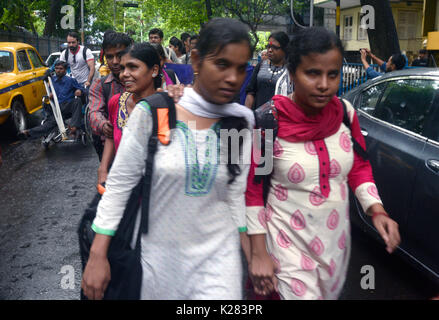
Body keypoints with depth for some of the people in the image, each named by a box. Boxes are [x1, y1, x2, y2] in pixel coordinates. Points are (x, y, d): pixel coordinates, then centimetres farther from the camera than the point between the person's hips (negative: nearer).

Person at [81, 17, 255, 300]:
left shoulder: (243, 121, -4)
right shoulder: (152, 113, -13)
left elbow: (236, 194, 2)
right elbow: (119, 183, -7)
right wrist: (98, 256, -7)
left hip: (217, 256, 1)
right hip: (158, 253, -1)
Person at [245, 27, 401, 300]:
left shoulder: (345, 113, -5)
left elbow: (359, 166, 8)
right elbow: (251, 188, -11)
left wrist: (376, 210, -8)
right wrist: (258, 253, -10)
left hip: (336, 238, 5)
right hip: (289, 243, -5)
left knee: (330, 293, 22)